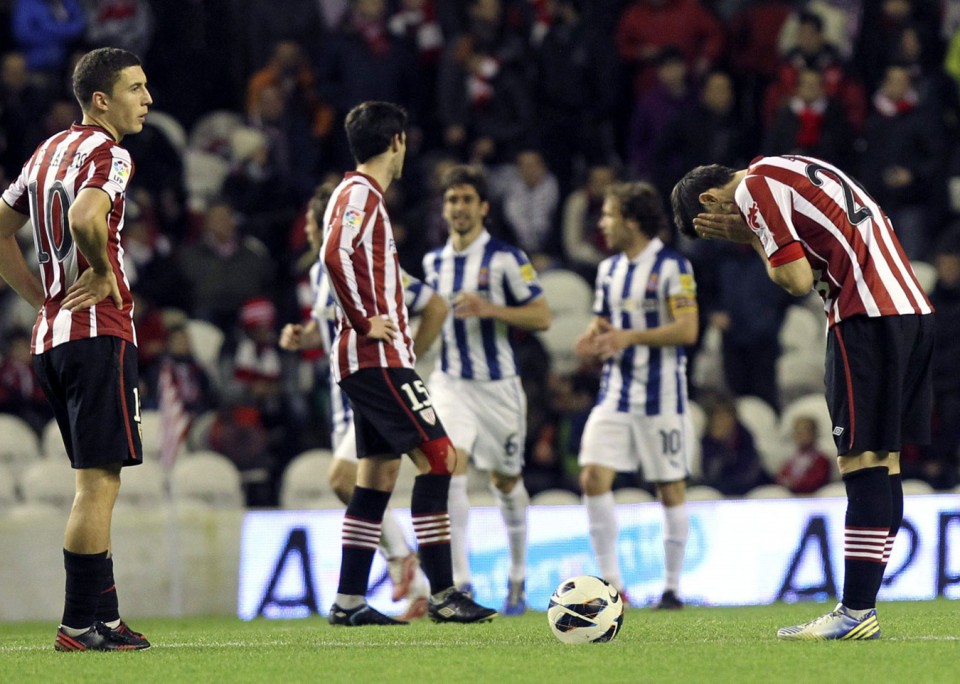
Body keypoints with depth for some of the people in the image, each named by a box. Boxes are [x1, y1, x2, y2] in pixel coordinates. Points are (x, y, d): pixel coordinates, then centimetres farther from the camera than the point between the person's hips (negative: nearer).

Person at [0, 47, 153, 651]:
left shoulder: (50, 151, 18)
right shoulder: (107, 153, -10)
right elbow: (85, 219, -29)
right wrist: (104, 272, -12)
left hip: (51, 336, 9)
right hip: (98, 333, -9)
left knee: (99, 481, 14)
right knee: (99, 481, -7)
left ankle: (105, 618, 16)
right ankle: (80, 625, -7)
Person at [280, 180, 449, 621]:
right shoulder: (321, 272, 8)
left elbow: (436, 307, -13)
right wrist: (300, 336, 3)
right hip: (346, 391, 9)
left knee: (343, 478, -22)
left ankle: (401, 555, -4)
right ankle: (419, 589, 15)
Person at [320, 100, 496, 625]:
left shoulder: (361, 194, 20)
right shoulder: (361, 194, -10)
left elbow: (341, 259, 27)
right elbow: (335, 255, -26)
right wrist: (365, 322, -21)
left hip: (370, 361, 10)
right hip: (378, 358, -10)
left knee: (379, 474, 10)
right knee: (437, 457, -12)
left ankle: (349, 601, 9)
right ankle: (441, 593, -15)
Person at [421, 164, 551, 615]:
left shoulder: (505, 258, -8)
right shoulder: (433, 262, 9)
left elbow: (541, 316, -11)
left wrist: (490, 309, -22)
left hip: (499, 385, -3)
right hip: (450, 383, 3)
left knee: (506, 481, 10)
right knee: (450, 468, -18)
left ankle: (518, 578, 30)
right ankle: (459, 580, -21)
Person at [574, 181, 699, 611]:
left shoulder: (672, 267, -8)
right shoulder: (609, 270, 12)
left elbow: (688, 330, -15)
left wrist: (630, 336, -22)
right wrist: (594, 341, -1)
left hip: (662, 396, -6)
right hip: (616, 391, 6)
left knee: (671, 489, 1)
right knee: (593, 478, -9)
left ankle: (672, 587, 11)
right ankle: (610, 580, -3)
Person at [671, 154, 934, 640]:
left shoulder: (755, 187, -5)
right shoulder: (789, 171, 24)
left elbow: (798, 280, -11)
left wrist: (754, 241, 5)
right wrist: (754, 236, 11)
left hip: (866, 318, -9)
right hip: (913, 309, 9)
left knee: (862, 462, -9)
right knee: (883, 463, 8)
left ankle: (856, 614, -10)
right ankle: (860, 608, 11)